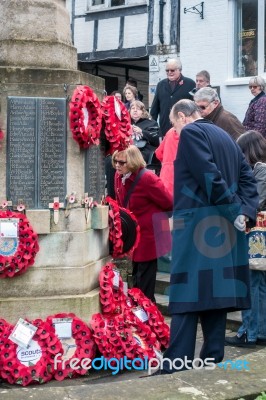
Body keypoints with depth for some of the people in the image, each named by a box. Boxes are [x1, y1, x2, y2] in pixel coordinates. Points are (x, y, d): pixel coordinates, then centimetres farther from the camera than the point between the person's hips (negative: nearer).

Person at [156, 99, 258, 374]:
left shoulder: (190, 133, -6)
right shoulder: (224, 136, 19)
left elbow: (209, 176, -17)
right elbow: (247, 176, 13)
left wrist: (235, 211, -10)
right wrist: (244, 212, 1)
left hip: (198, 223, -8)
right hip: (223, 225, 8)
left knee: (189, 294, -8)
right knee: (216, 290, 10)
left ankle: (177, 366, -7)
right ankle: (212, 361, 13)